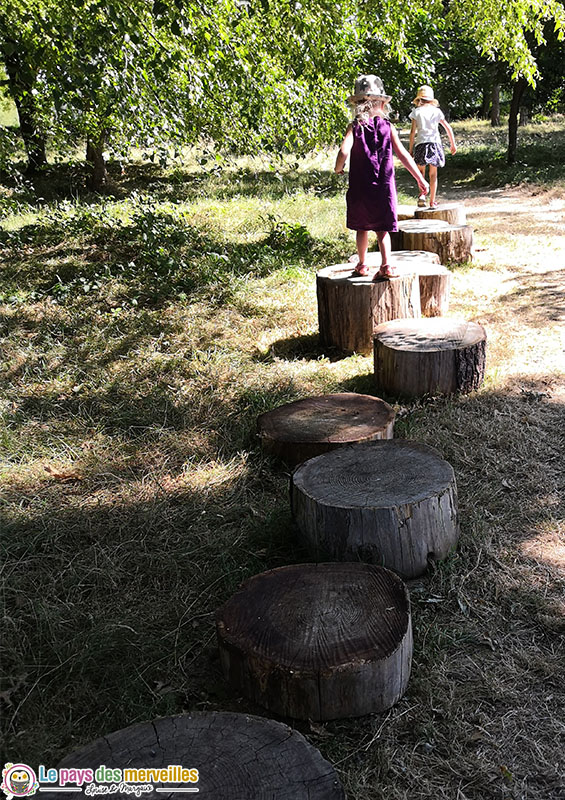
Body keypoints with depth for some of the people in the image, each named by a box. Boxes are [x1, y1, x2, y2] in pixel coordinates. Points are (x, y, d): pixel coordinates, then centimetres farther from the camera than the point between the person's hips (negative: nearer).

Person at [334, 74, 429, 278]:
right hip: (384, 186, 0)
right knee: (382, 228, 6)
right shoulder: (388, 127, -1)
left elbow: (344, 152, -21)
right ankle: (386, 265, -8)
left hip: (360, 187, 0)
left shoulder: (354, 127, -6)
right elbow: (403, 155, -3)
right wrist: (420, 179, 2)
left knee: (362, 227, 15)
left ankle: (362, 265, 25)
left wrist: (338, 168, 0)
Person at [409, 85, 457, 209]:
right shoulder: (436, 111, 9)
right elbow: (448, 127, 9)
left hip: (421, 143, -2)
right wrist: (453, 144, 16)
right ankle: (432, 202, 11)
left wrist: (410, 149, 2)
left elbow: (413, 131, -2)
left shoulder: (416, 112, 3)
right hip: (435, 143, 2)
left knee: (421, 170, 13)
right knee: (433, 174, 9)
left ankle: (422, 194, -12)